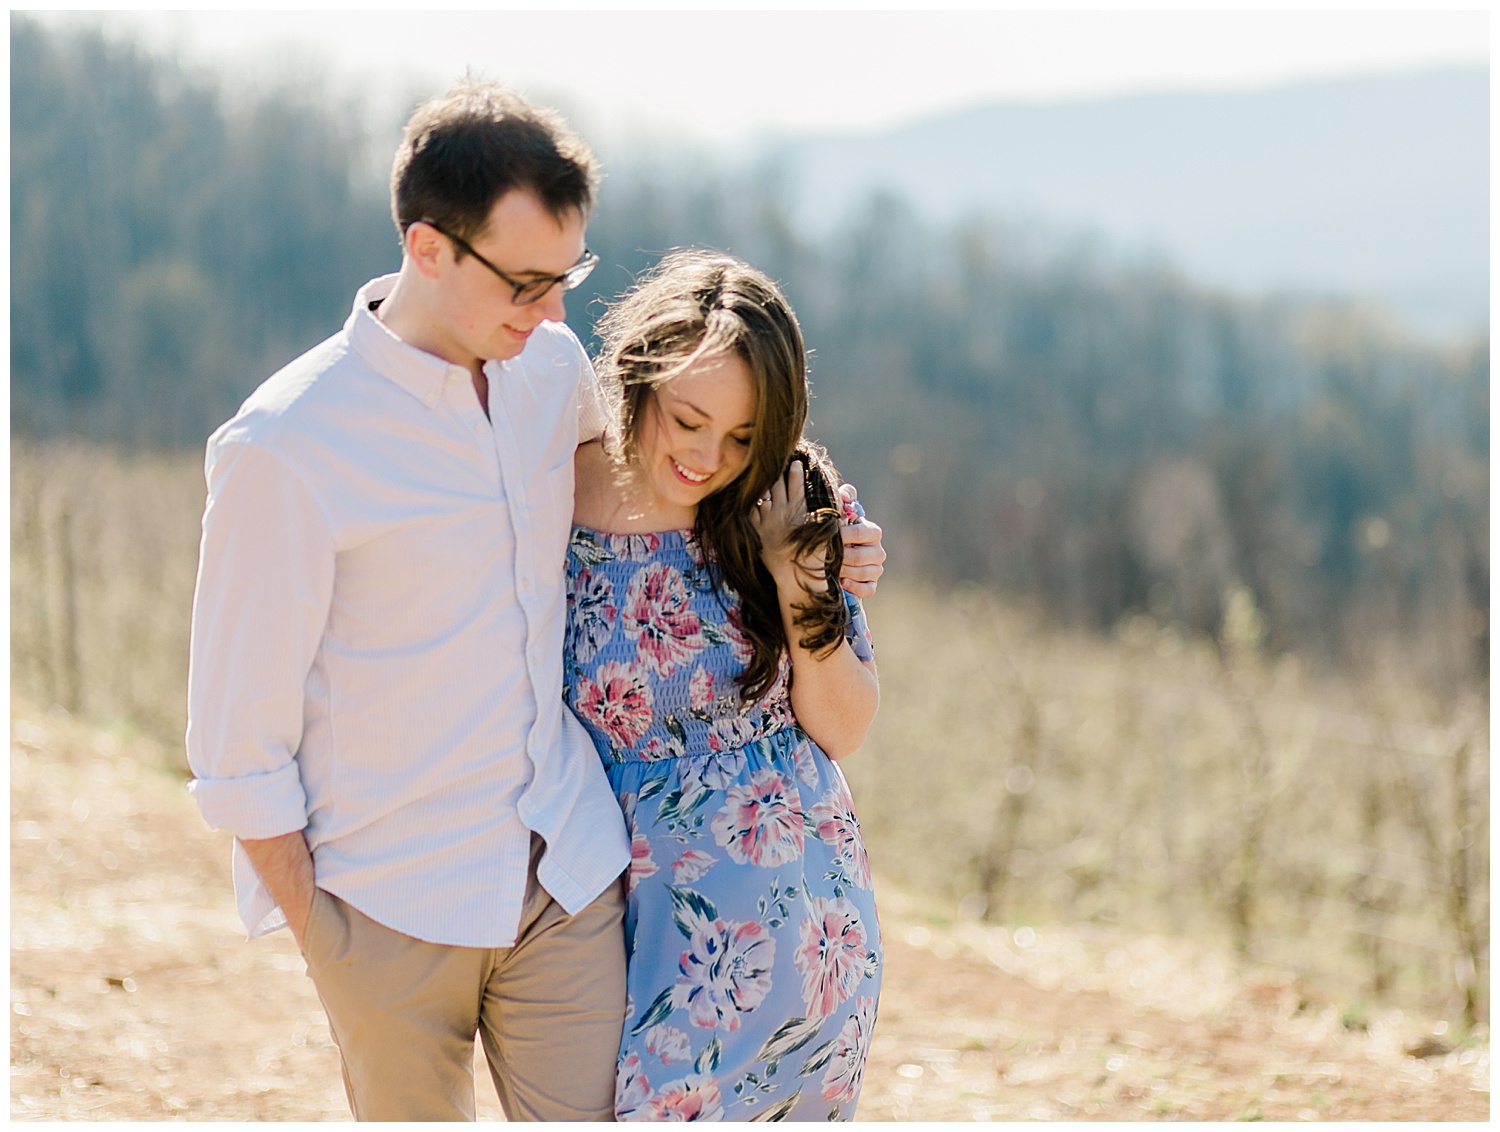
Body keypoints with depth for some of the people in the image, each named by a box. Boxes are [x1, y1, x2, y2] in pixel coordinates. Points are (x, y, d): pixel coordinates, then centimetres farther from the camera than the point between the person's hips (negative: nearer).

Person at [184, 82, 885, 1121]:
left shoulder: (554, 366, 1)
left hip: (567, 865, 5)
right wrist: (314, 928, -8)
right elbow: (236, 740, -11)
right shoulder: (284, 450, -17)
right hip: (393, 906, -4)